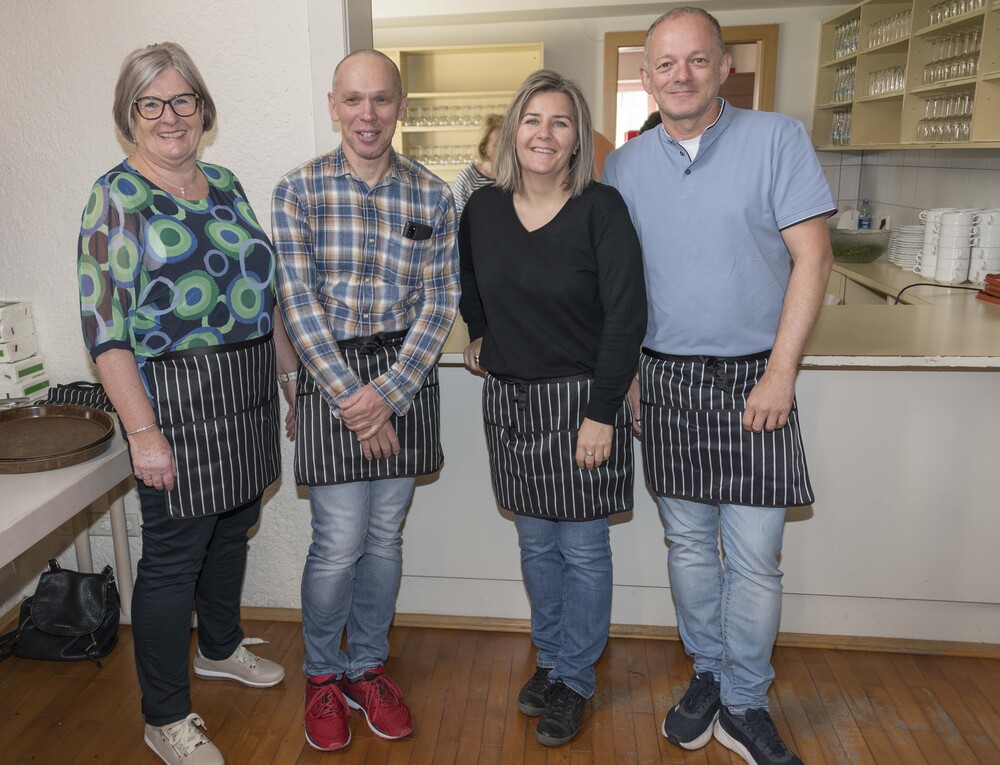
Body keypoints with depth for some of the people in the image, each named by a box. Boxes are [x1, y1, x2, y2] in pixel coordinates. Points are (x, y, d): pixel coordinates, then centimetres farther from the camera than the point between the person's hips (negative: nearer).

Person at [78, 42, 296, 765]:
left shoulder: (225, 184, 10)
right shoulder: (117, 197, -10)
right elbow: (105, 327, -15)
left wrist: (293, 370, 13)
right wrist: (143, 431, -19)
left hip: (249, 396, 7)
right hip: (178, 402, -7)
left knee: (233, 530, 20)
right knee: (174, 555, 3)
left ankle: (220, 646, 45)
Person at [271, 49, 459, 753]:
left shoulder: (432, 194, 3)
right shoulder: (298, 189, -1)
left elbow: (440, 300, -1)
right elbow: (298, 301, -7)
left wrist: (389, 392, -12)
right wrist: (348, 394, -14)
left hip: (406, 376, 2)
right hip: (329, 376, -2)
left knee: (385, 535, 11)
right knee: (340, 542, -1)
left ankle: (367, 666, 32)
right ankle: (322, 674, 25)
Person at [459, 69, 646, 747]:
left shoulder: (602, 209, -11)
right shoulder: (484, 209, 2)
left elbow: (626, 316, -14)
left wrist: (602, 412, -17)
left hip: (581, 399, -4)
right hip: (509, 399, 4)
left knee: (583, 549, 7)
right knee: (536, 543, 16)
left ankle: (575, 680, 26)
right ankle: (551, 660, 36)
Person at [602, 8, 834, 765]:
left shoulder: (778, 139, -2)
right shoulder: (625, 165, 7)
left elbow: (812, 257, -6)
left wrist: (781, 374, -11)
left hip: (754, 379, -2)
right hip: (667, 382, 3)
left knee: (755, 556, 2)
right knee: (688, 544, 12)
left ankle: (744, 704, 21)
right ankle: (708, 674, 32)